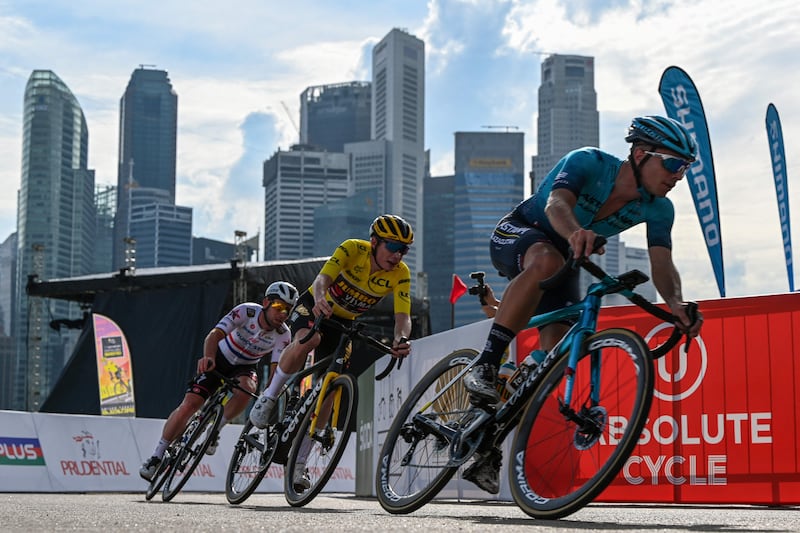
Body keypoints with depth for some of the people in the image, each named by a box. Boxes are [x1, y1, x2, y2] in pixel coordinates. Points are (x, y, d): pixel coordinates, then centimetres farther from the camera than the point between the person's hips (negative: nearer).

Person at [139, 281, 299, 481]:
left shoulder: (283, 335, -21)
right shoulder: (246, 311, -26)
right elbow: (215, 335, -37)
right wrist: (208, 357, -57)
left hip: (245, 368, 1)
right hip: (219, 360, -1)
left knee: (246, 389, -34)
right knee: (189, 404, -15)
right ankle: (157, 456, -2)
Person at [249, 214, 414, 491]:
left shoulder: (400, 274, -19)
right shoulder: (352, 249, -25)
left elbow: (403, 315, -29)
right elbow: (322, 278, -38)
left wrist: (401, 339, -52)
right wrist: (320, 300, -62)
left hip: (344, 323, 3)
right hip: (315, 307, -3)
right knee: (307, 341, -39)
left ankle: (299, 463, 3)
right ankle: (269, 398, -17)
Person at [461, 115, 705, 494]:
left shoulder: (657, 209, -13)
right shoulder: (588, 162, -27)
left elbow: (661, 262, -26)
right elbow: (556, 203, -45)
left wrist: (675, 303, -49)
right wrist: (575, 234, -69)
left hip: (567, 259, 5)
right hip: (515, 236, -5)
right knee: (547, 261, -42)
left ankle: (487, 450, -3)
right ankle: (484, 365, -38)